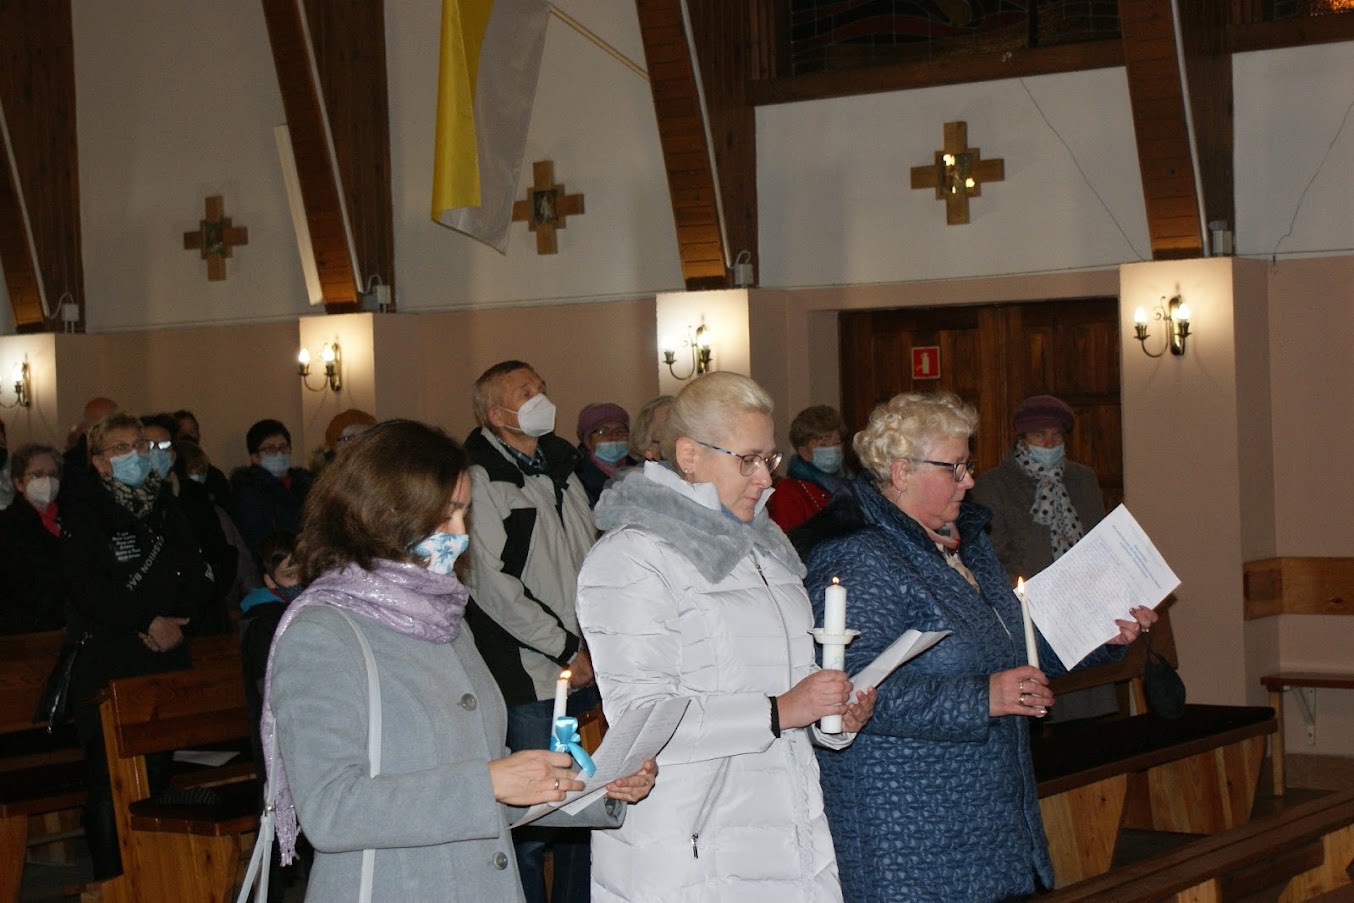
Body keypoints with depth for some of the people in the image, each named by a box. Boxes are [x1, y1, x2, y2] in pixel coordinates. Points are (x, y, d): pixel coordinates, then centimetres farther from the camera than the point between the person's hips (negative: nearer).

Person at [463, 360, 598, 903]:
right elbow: (492, 585, -15)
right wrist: (568, 649, -11)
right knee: (532, 822, -4)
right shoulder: (479, 478, -9)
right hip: (528, 680, -8)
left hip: (586, 675, 8)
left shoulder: (559, 468, 16)